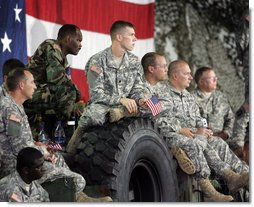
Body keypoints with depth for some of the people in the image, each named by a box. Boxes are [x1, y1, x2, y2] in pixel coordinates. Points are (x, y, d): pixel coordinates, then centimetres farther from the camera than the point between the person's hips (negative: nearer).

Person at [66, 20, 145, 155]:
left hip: (124, 107, 5)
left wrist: (141, 99, -14)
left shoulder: (134, 62, 11)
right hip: (102, 105, -5)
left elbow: (137, 89, 12)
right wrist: (121, 99, -27)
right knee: (95, 113, -39)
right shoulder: (98, 61, -6)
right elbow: (96, 94, -13)